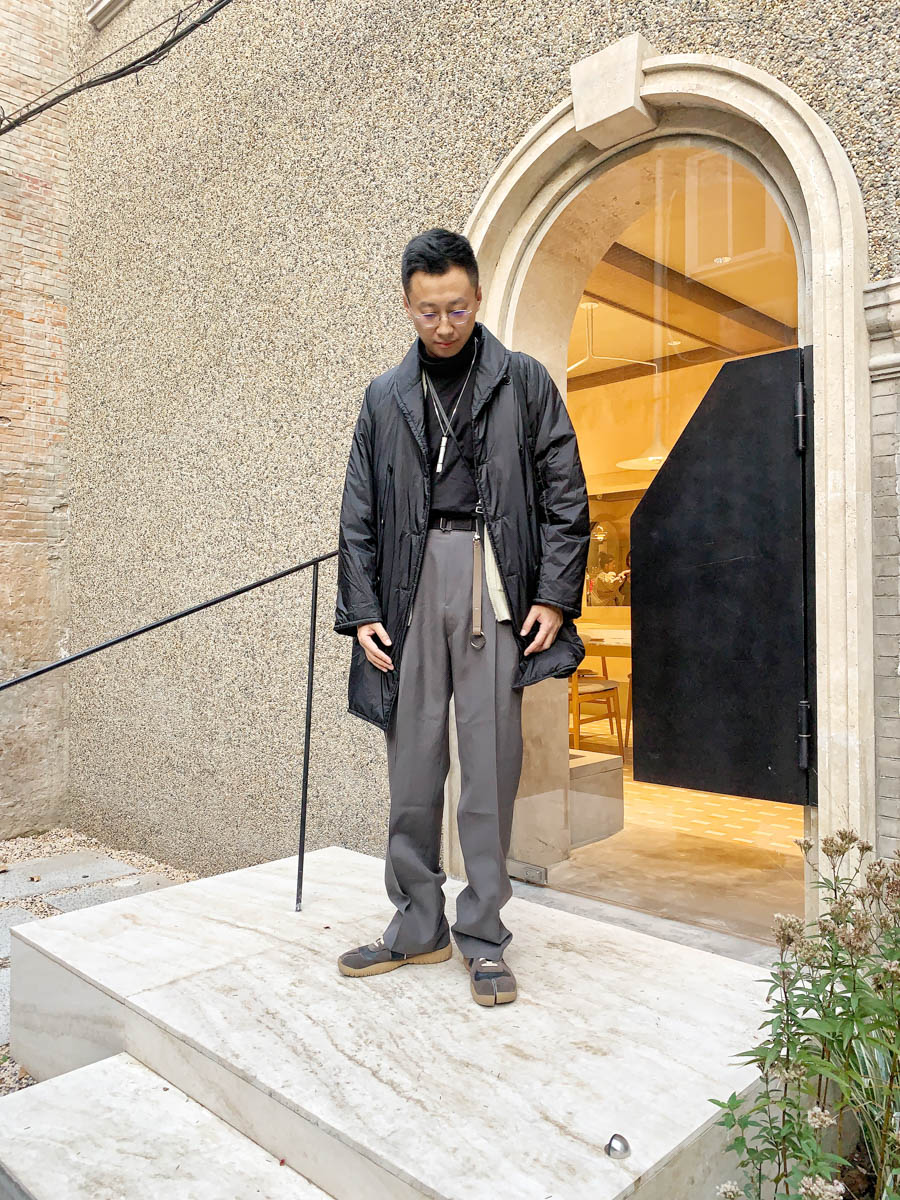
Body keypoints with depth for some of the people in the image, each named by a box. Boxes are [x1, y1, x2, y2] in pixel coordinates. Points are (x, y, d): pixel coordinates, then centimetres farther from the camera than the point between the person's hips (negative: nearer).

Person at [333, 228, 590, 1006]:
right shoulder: (385, 397, 15)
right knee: (413, 765, 5)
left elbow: (565, 496, 4)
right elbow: (359, 515, 13)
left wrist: (555, 596, -6)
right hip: (412, 579, 3)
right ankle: (419, 926, 20)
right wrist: (361, 611, 3)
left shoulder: (524, 381, 9)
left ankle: (483, 936, 13)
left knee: (490, 763, 0)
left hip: (494, 578, -2)